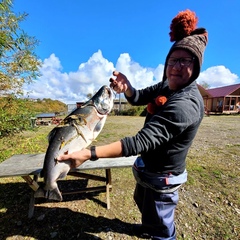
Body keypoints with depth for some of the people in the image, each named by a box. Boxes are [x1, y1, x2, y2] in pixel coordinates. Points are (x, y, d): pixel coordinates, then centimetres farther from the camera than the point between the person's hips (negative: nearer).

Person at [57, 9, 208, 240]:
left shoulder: (185, 104, -33)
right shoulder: (168, 85, -5)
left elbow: (141, 141, -40)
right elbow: (138, 98, 3)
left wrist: (89, 153, -41)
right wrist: (126, 87, -20)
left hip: (161, 177, -9)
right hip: (148, 167, 9)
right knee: (143, 202, 37)